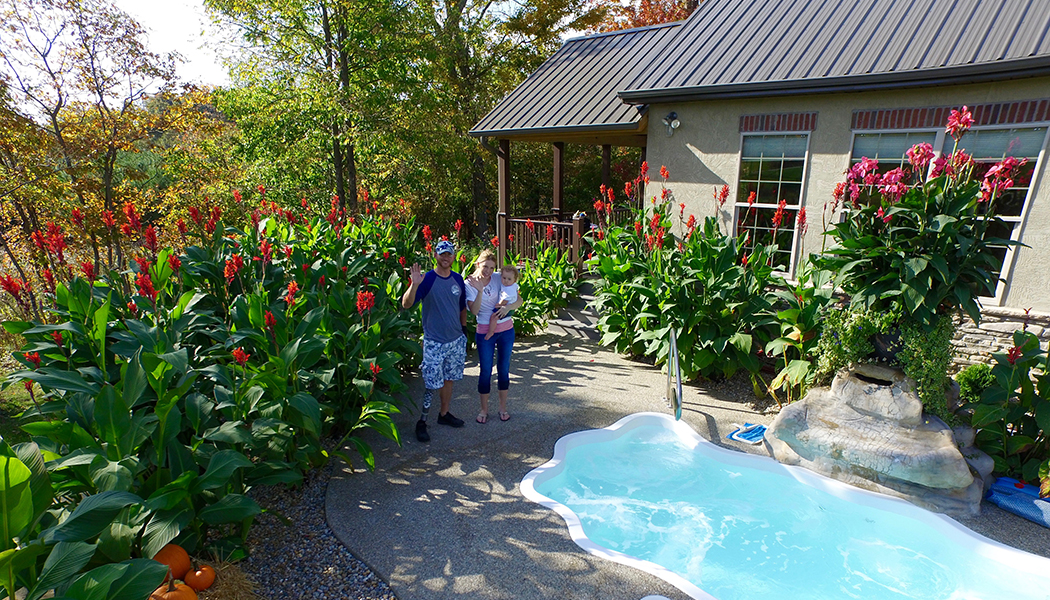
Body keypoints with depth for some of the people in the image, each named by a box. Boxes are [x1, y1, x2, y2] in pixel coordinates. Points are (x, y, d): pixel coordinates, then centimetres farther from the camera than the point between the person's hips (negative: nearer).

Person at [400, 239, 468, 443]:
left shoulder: (458, 279, 5)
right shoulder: (426, 279, -12)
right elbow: (406, 304, -23)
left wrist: (463, 328, 17)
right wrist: (414, 284, -38)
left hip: (456, 340, 5)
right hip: (434, 343, -5)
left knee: (449, 379, 16)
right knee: (431, 385, -2)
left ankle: (444, 414, 33)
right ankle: (421, 422, 13)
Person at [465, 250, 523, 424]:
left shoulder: (499, 279, -5)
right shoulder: (470, 284, -7)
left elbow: (519, 300, -6)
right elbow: (474, 310, -18)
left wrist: (508, 307, -26)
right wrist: (479, 290, -29)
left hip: (506, 330, 1)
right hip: (485, 333, -1)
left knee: (503, 369, 11)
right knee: (485, 371, 5)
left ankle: (503, 408, 27)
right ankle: (484, 409, 23)